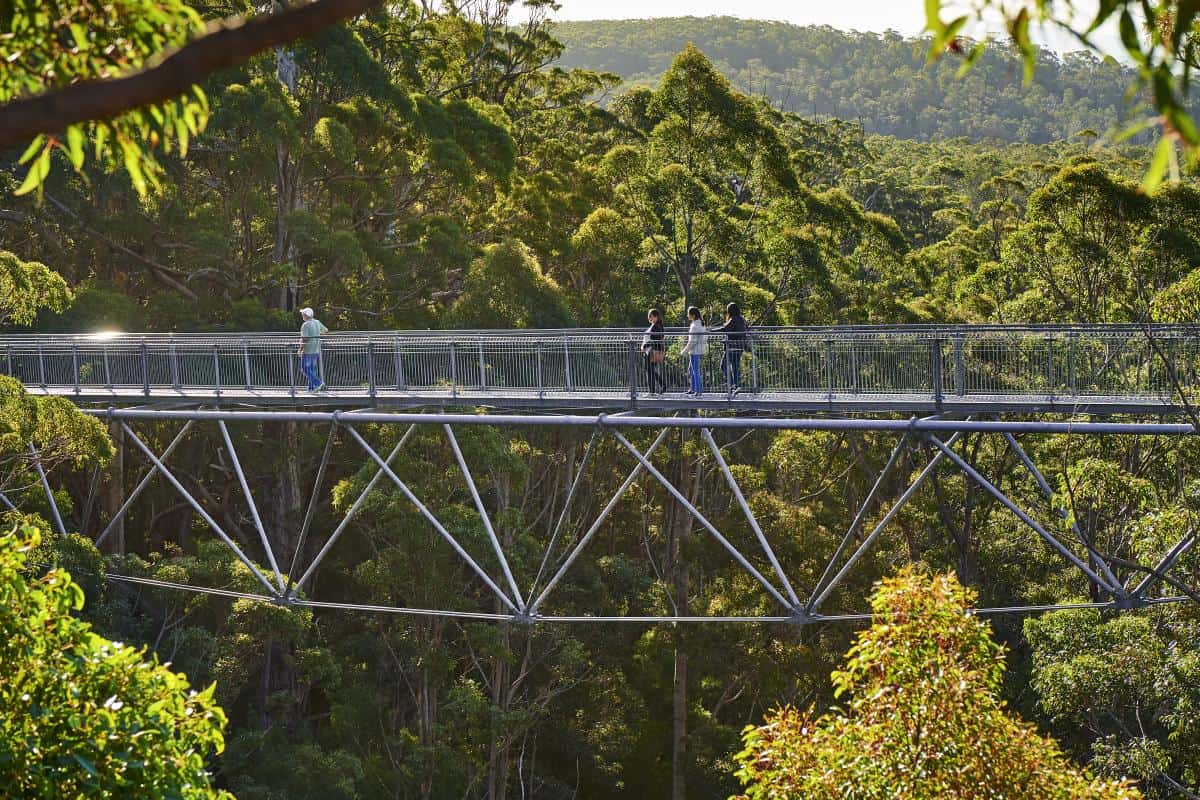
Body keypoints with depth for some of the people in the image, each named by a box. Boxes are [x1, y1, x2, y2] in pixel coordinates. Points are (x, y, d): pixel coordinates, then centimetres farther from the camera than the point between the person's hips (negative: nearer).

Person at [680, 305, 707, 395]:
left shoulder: (694, 326, -19)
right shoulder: (701, 324, 11)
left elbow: (692, 341, -19)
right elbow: (705, 338, 17)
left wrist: (685, 351, -11)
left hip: (695, 352, -10)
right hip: (700, 351, 10)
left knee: (695, 371, -3)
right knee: (691, 370, 19)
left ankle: (698, 390, 1)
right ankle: (693, 388, 24)